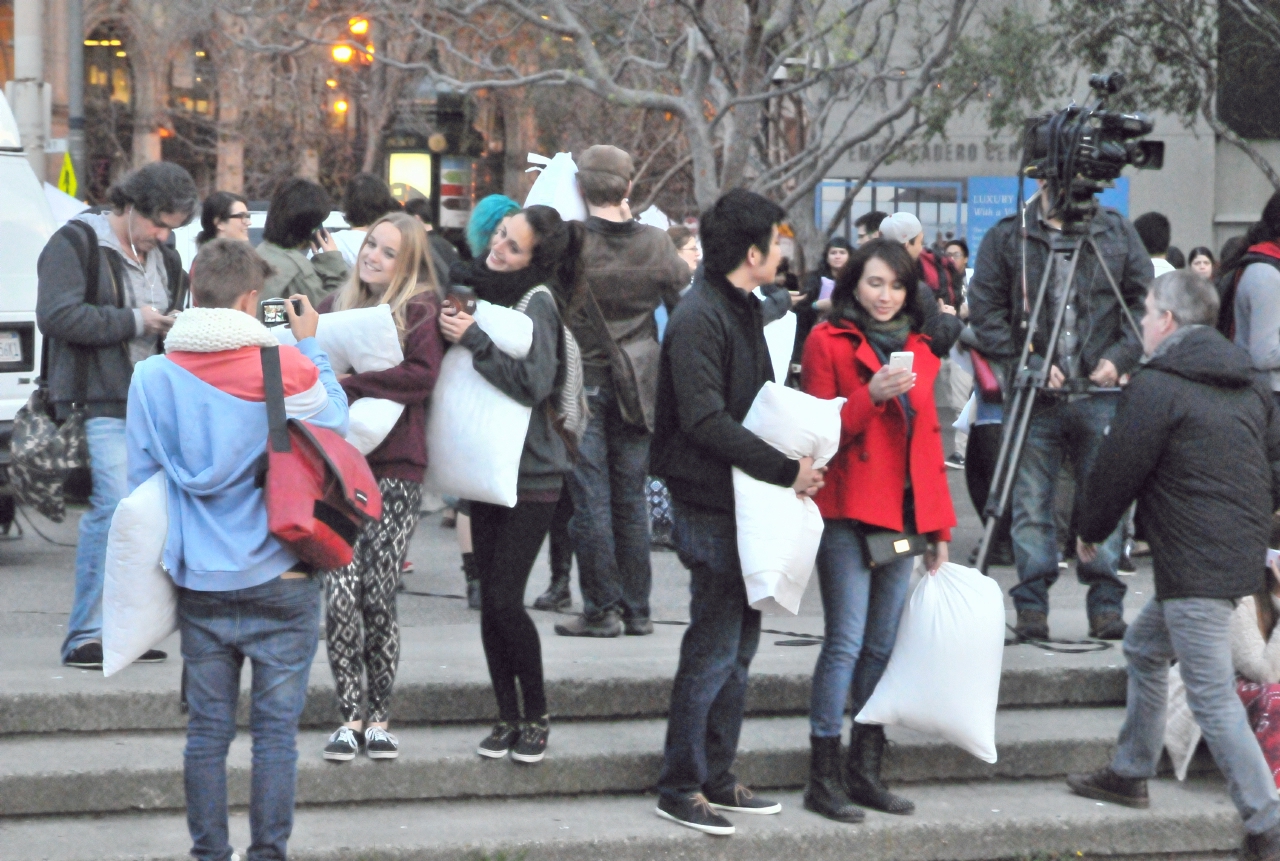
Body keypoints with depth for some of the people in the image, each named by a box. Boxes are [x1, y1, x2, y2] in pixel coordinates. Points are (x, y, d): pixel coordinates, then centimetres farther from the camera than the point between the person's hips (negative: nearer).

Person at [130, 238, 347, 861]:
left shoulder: (152, 378, -2)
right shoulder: (287, 372, -10)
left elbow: (141, 481, 5)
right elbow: (336, 425, 9)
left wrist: (164, 553, 18)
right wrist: (311, 347, 16)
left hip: (199, 582, 3)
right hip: (279, 580, -2)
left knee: (207, 728, 10)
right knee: (276, 727, 5)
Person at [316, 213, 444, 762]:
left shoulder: (421, 309, 4)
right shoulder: (336, 306, 15)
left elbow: (421, 375, -11)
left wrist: (349, 381, -12)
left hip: (395, 468, -2)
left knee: (378, 597, -2)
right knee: (341, 593, -9)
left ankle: (378, 718, 11)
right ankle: (350, 717, 0)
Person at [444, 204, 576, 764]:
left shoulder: (537, 299, -11)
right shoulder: (480, 289, 8)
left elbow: (534, 382, -22)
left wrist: (473, 339, -20)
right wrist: (450, 330, -2)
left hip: (531, 472, -6)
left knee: (505, 598, -10)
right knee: (490, 599, 6)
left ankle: (536, 717, 6)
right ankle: (507, 717, 16)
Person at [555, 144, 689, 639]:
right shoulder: (657, 246, -3)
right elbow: (685, 306, 6)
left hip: (582, 380, -3)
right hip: (636, 388, 3)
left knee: (590, 498, 2)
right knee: (630, 497, 11)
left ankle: (602, 609, 2)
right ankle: (637, 609, 14)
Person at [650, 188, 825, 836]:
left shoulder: (745, 310, 15)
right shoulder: (698, 318, -17)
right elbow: (706, 421, -24)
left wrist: (797, 455, 3)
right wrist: (786, 470, -21)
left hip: (746, 502, 10)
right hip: (710, 503, -10)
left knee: (739, 641, 13)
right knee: (713, 647, -5)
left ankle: (716, 778, 22)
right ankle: (680, 788, 3)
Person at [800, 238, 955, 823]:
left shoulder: (918, 352, 17)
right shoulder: (828, 342, 0)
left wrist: (939, 526, 16)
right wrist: (871, 396, -21)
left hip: (901, 518, 6)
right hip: (847, 515, -6)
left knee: (884, 646, 7)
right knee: (846, 641, -9)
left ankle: (865, 771, 14)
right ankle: (823, 778, -6)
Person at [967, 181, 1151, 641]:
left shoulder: (1117, 233, 10)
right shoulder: (1005, 237, 4)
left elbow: (1143, 301, 10)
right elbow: (984, 312, 0)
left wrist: (1120, 357, -5)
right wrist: (1026, 362, -10)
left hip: (1100, 392, 1)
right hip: (1033, 395, -1)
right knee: (1031, 503, -1)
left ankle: (1106, 602, 9)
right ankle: (1032, 604, 6)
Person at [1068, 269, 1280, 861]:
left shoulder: (1155, 386, -11)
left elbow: (1116, 472, -8)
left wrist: (1090, 533, 9)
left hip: (1195, 565, -10)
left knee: (1211, 695, -7)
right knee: (1145, 648, 25)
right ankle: (1130, 774, 34)